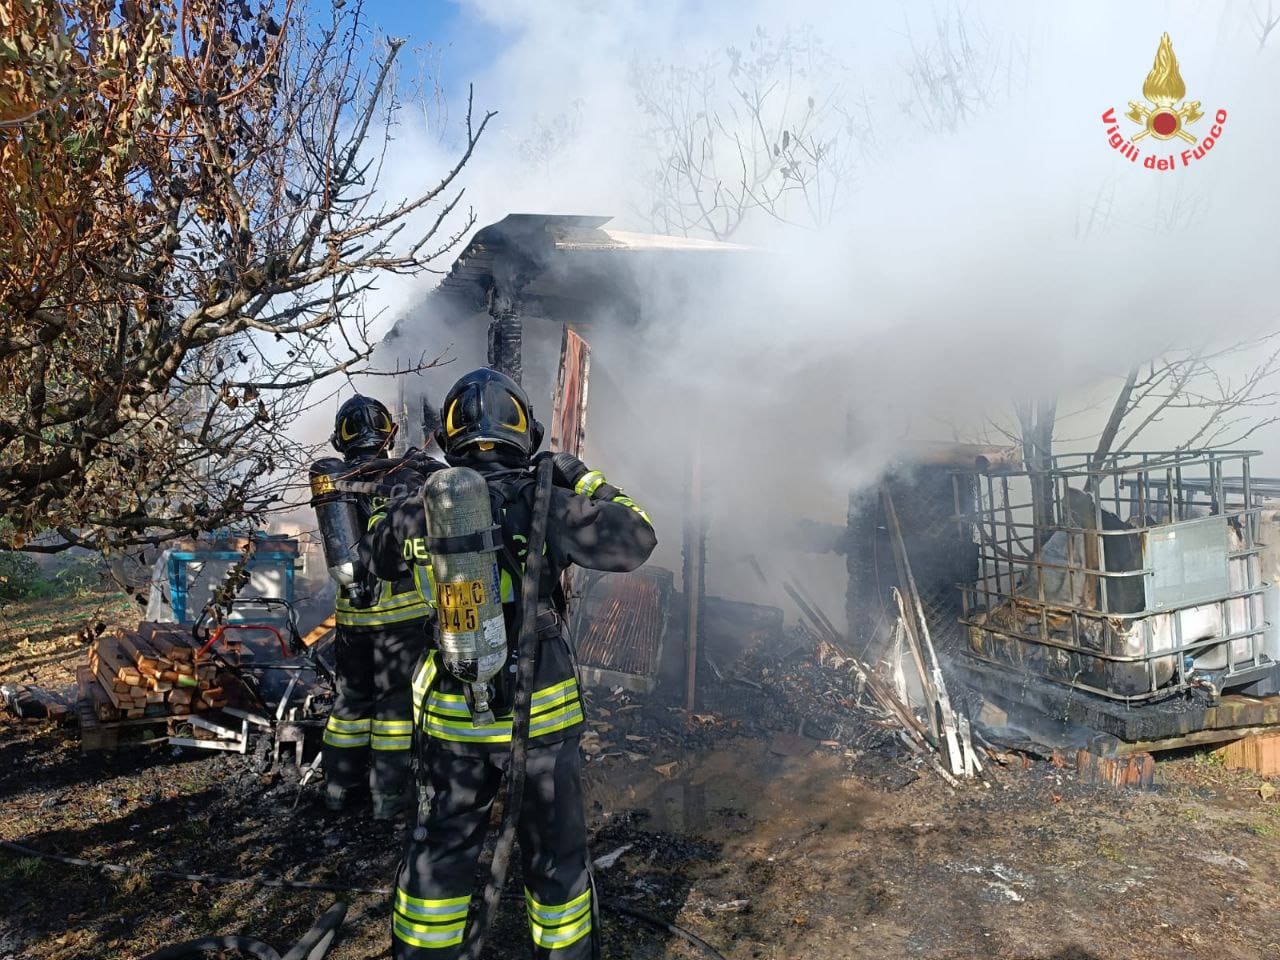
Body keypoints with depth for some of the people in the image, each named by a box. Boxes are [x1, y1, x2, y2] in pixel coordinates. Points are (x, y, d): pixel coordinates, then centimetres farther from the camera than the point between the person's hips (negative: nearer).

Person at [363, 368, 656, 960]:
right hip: (540, 716, -3)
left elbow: (373, 556, 15)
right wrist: (585, 480, -1)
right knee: (555, 853, 15)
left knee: (439, 850, 21)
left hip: (451, 716, 3)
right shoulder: (543, 503, -17)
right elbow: (635, 541, -12)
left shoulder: (419, 509, -5)